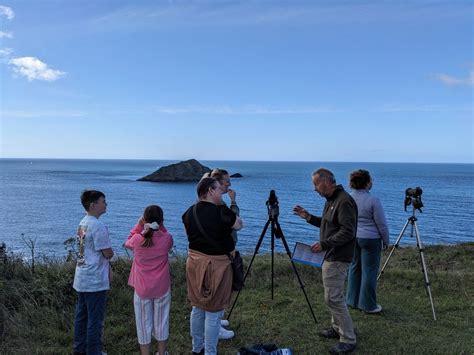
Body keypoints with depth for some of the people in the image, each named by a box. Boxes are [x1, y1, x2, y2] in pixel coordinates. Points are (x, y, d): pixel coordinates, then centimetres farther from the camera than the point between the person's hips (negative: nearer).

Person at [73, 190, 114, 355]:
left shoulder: (82, 224, 9)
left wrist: (106, 267, 14)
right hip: (95, 281, -9)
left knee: (81, 315, 18)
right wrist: (110, 250, 3)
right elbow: (108, 253, -19)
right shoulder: (98, 226, -21)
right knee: (95, 318, 3)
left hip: (81, 279, 9)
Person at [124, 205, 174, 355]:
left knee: (144, 323, 13)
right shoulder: (167, 238, -14)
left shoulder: (137, 239, -15)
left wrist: (139, 226, 3)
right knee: (162, 322, 17)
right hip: (162, 288, 1)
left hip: (142, 289, -1)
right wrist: (160, 226, -2)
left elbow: (128, 243, 8)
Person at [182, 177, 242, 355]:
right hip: (216, 264, -7)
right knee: (213, 312, 5)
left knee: (197, 307, 20)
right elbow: (239, 225, 0)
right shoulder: (221, 212, -18)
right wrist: (232, 202, 12)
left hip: (194, 262, 7)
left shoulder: (189, 212, 1)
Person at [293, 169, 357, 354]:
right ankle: (338, 328, 33)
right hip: (330, 256, 10)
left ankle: (348, 340, 3)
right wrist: (309, 217, 9)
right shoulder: (331, 200, 12)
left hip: (337, 258, -10)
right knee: (333, 296, 19)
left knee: (333, 298, -7)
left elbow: (348, 232, -24)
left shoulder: (344, 201, -20)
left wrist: (324, 244, -23)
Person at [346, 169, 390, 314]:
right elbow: (382, 224, -10)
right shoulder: (373, 200, -17)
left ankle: (353, 300, 25)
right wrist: (386, 240, 3)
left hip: (352, 238, 6)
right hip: (370, 239, -6)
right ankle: (368, 305, 11)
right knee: (369, 271, 3)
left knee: (354, 268, 16)